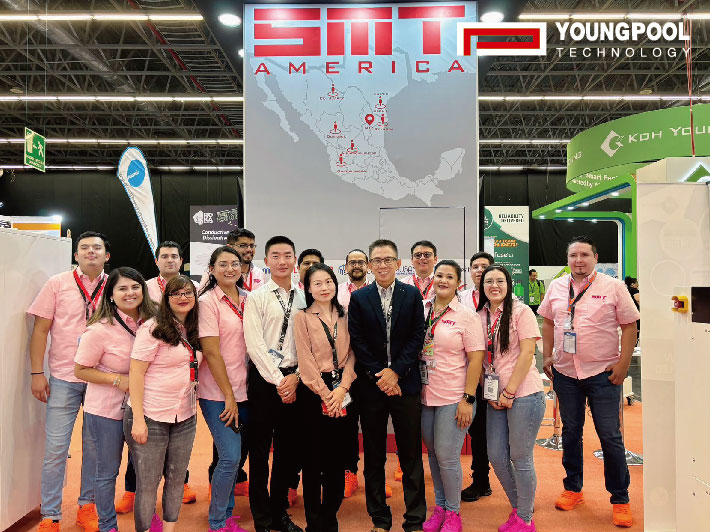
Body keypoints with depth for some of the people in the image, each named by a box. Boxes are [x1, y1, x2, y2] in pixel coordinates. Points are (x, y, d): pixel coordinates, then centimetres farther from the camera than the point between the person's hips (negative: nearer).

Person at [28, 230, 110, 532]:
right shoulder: (57, 283, 1)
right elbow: (40, 330, 1)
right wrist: (37, 373, -4)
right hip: (64, 379, -1)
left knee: (95, 446, 10)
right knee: (56, 448, 3)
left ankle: (87, 505, 27)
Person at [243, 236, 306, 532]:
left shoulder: (304, 298, 6)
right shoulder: (256, 298, -3)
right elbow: (255, 345, -9)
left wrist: (295, 376, -7)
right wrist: (277, 380, -11)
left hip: (294, 379, 3)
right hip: (264, 378, -3)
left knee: (289, 449, 12)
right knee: (260, 449, 6)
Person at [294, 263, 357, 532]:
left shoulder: (344, 316, 9)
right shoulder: (302, 318, -2)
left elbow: (350, 354, 5)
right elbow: (306, 360, -7)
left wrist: (342, 388, -8)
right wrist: (325, 394, -11)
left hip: (342, 391, 3)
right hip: (315, 392, -3)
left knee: (338, 457, 9)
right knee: (314, 458, 4)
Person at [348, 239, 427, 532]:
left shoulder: (412, 295, 4)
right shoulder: (359, 298, 3)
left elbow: (417, 337, -2)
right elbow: (356, 342, -1)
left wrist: (395, 371, -10)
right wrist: (378, 375, -9)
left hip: (405, 383, 0)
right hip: (370, 385, 1)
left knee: (411, 455, 7)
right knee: (374, 456, 10)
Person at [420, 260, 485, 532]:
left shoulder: (466, 315, -8)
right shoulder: (421, 309, 3)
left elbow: (476, 359, -9)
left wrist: (468, 399, -13)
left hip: (453, 398, -4)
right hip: (424, 396, 4)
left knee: (447, 457, 1)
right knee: (433, 454, 15)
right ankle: (439, 506, 33)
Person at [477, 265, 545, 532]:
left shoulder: (521, 311, -7)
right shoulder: (480, 316, 8)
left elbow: (527, 353, -12)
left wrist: (509, 392, -13)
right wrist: (488, 393, 1)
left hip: (523, 394, -5)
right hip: (496, 398, 6)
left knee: (520, 458, 3)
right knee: (496, 456, 9)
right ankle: (517, 508, 31)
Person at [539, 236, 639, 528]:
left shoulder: (613, 287, -4)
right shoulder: (556, 287, 5)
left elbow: (629, 326, -3)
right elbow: (548, 322, 14)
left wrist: (623, 364, -10)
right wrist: (547, 356, 7)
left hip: (603, 374, -3)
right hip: (565, 373, 3)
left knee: (610, 436, 2)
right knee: (570, 433, 14)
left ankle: (620, 499, 19)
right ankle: (573, 489, 31)